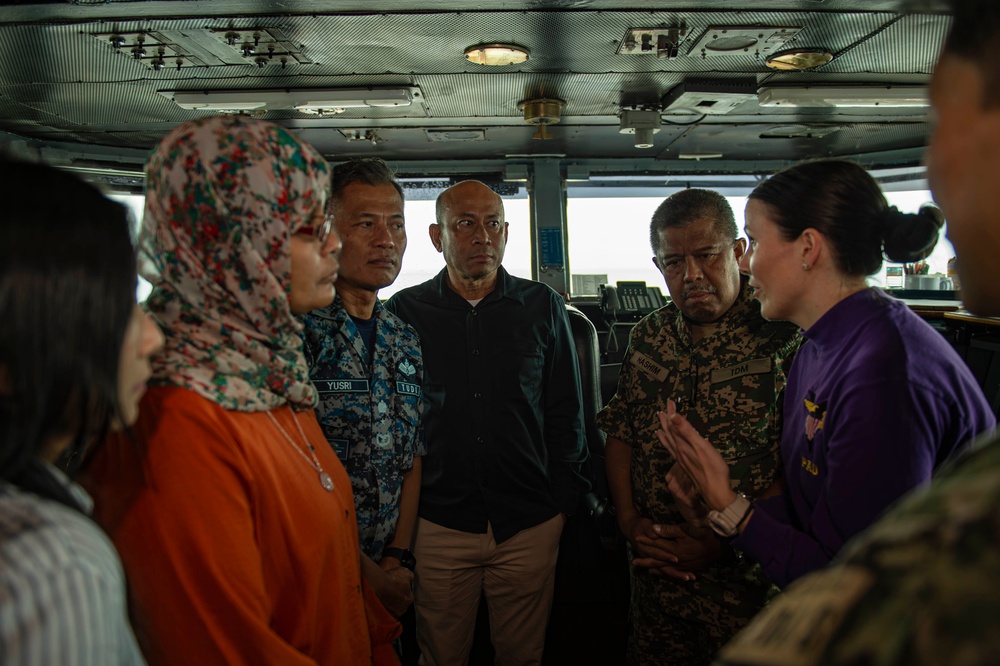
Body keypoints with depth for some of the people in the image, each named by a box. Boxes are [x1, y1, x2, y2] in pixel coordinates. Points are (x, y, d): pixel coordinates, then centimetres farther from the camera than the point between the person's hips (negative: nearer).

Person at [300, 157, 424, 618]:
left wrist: (399, 558, 0)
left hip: (387, 567, 6)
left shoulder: (405, 340, 7)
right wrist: (366, 573, -13)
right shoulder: (295, 330, -16)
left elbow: (412, 457, 10)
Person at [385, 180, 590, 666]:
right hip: (439, 522, 0)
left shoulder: (543, 307, 2)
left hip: (530, 522, 1)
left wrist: (564, 500, 3)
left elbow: (565, 412, 6)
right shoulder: (405, 311, 0)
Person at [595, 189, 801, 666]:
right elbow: (619, 431, 8)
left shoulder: (784, 338, -16)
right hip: (655, 570, 5)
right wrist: (629, 519, -3)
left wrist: (719, 544, -17)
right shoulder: (648, 336, 2)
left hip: (749, 578, -4)